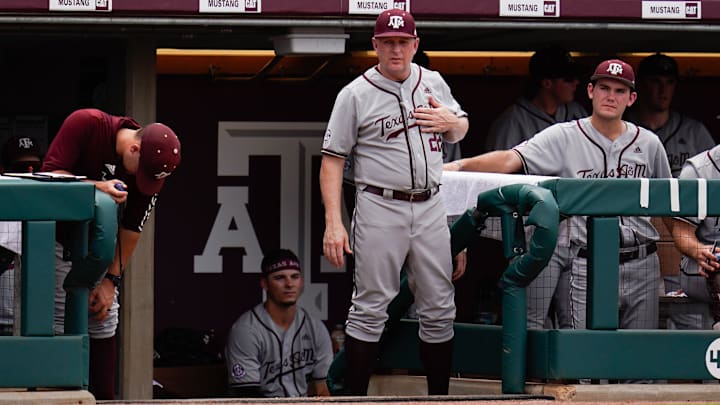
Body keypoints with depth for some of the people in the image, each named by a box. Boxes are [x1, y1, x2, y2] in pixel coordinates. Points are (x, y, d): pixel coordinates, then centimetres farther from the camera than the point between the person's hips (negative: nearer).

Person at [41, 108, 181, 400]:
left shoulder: (150, 168, -10)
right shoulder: (85, 124, -22)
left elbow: (131, 230, -4)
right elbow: (51, 174, -22)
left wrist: (112, 280, -6)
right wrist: (97, 187, -37)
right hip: (58, 241, -4)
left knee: (103, 325, 2)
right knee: (60, 323, -11)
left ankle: (103, 401, 7)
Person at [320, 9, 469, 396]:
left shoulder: (433, 83, 11)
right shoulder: (355, 94, -3)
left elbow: (461, 129, 26)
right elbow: (332, 159, -5)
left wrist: (450, 123, 0)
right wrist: (333, 222, -14)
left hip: (430, 208, 5)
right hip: (380, 208, -5)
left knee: (439, 309, 7)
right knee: (369, 309, -5)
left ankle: (439, 396, 16)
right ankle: (354, 398, -1)